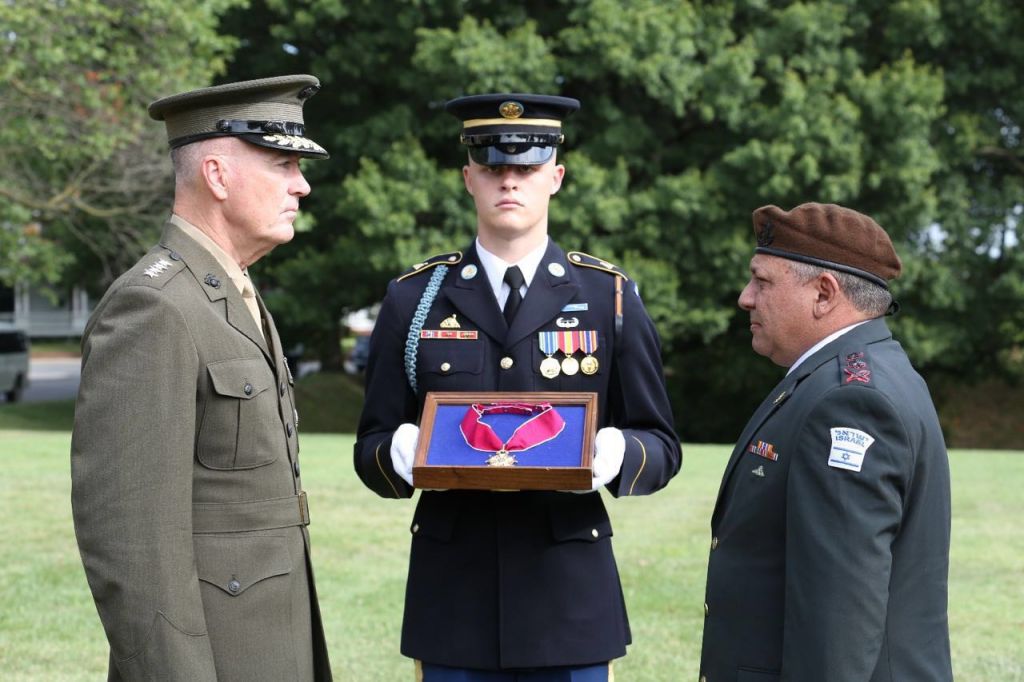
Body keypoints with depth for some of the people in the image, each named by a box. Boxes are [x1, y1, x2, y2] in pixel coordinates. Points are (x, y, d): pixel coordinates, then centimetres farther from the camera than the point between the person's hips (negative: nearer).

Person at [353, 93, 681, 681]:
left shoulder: (611, 298, 4)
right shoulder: (412, 300, 6)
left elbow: (661, 448, 5)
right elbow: (371, 452, 7)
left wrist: (617, 455, -18)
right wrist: (400, 454, -17)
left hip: (571, 599, 0)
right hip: (453, 600, 1)